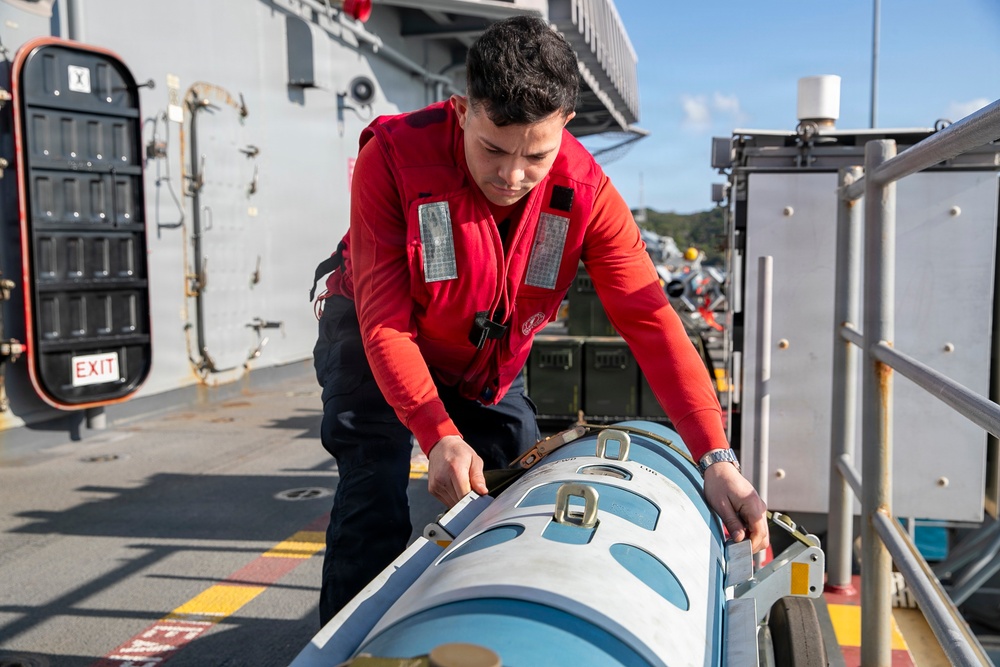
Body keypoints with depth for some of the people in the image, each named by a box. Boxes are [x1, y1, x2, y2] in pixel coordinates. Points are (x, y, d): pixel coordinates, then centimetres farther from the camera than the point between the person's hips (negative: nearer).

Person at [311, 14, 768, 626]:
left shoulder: (584, 190, -25)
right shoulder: (393, 158, -32)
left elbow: (652, 322, -28)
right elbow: (385, 320, -30)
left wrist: (717, 458, -35)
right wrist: (438, 435, -40)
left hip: (492, 361, 3)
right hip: (377, 345, -3)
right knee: (375, 505, -16)